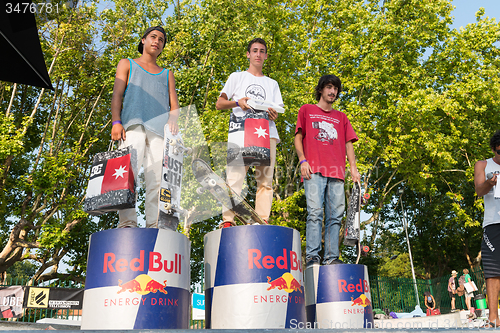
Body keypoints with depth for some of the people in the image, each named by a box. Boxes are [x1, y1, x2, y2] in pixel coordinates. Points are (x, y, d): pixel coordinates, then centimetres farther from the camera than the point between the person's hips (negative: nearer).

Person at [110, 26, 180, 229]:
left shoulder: (167, 74, 31)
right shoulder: (127, 65, 26)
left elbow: (174, 104, 19)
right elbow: (117, 94, 12)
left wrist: (173, 119, -6)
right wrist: (116, 122, -5)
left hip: (159, 128, 2)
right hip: (133, 124, -2)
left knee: (157, 178, -12)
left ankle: (155, 225, -15)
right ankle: (127, 222, -25)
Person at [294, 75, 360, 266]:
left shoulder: (341, 117, 28)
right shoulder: (307, 110, 20)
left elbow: (348, 142, 20)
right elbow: (298, 137, 12)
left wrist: (353, 167, 5)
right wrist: (302, 160, -4)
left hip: (337, 172, 3)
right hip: (314, 170, -3)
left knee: (335, 215, -5)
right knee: (315, 212, -14)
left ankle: (332, 257, -4)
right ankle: (312, 256, -15)